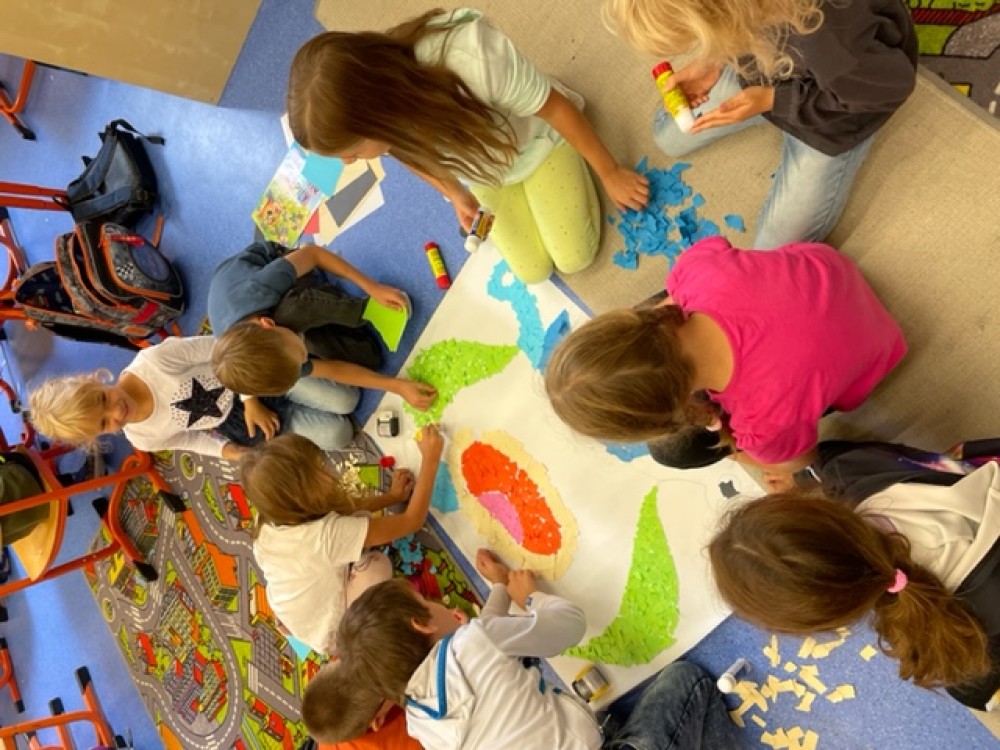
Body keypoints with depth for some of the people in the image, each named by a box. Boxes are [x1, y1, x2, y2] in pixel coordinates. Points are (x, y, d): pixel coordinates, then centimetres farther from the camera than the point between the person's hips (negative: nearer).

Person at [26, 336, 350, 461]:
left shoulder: (153, 358, -27)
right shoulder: (142, 438, -13)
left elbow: (219, 347, -17)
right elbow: (189, 438, 5)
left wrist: (252, 399, -19)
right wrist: (228, 452, -8)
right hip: (235, 424, 1)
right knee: (333, 434, -14)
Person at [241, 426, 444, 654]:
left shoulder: (269, 521, -18)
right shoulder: (327, 534, -40)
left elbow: (345, 508, -1)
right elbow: (411, 521, -33)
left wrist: (391, 496, 2)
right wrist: (430, 459, -28)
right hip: (329, 634, -6)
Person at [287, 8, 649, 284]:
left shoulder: (471, 55, -47)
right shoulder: (363, 119, -31)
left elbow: (556, 107, -29)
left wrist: (610, 172, -16)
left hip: (536, 142, -3)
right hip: (484, 173, 3)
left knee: (574, 258, -5)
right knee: (533, 271, 4)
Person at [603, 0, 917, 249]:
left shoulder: (823, 28, -49)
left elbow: (891, 85, -28)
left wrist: (772, 100, -29)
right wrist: (712, 61, -16)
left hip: (832, 103, -4)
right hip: (763, 61, 5)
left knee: (778, 247, 5)